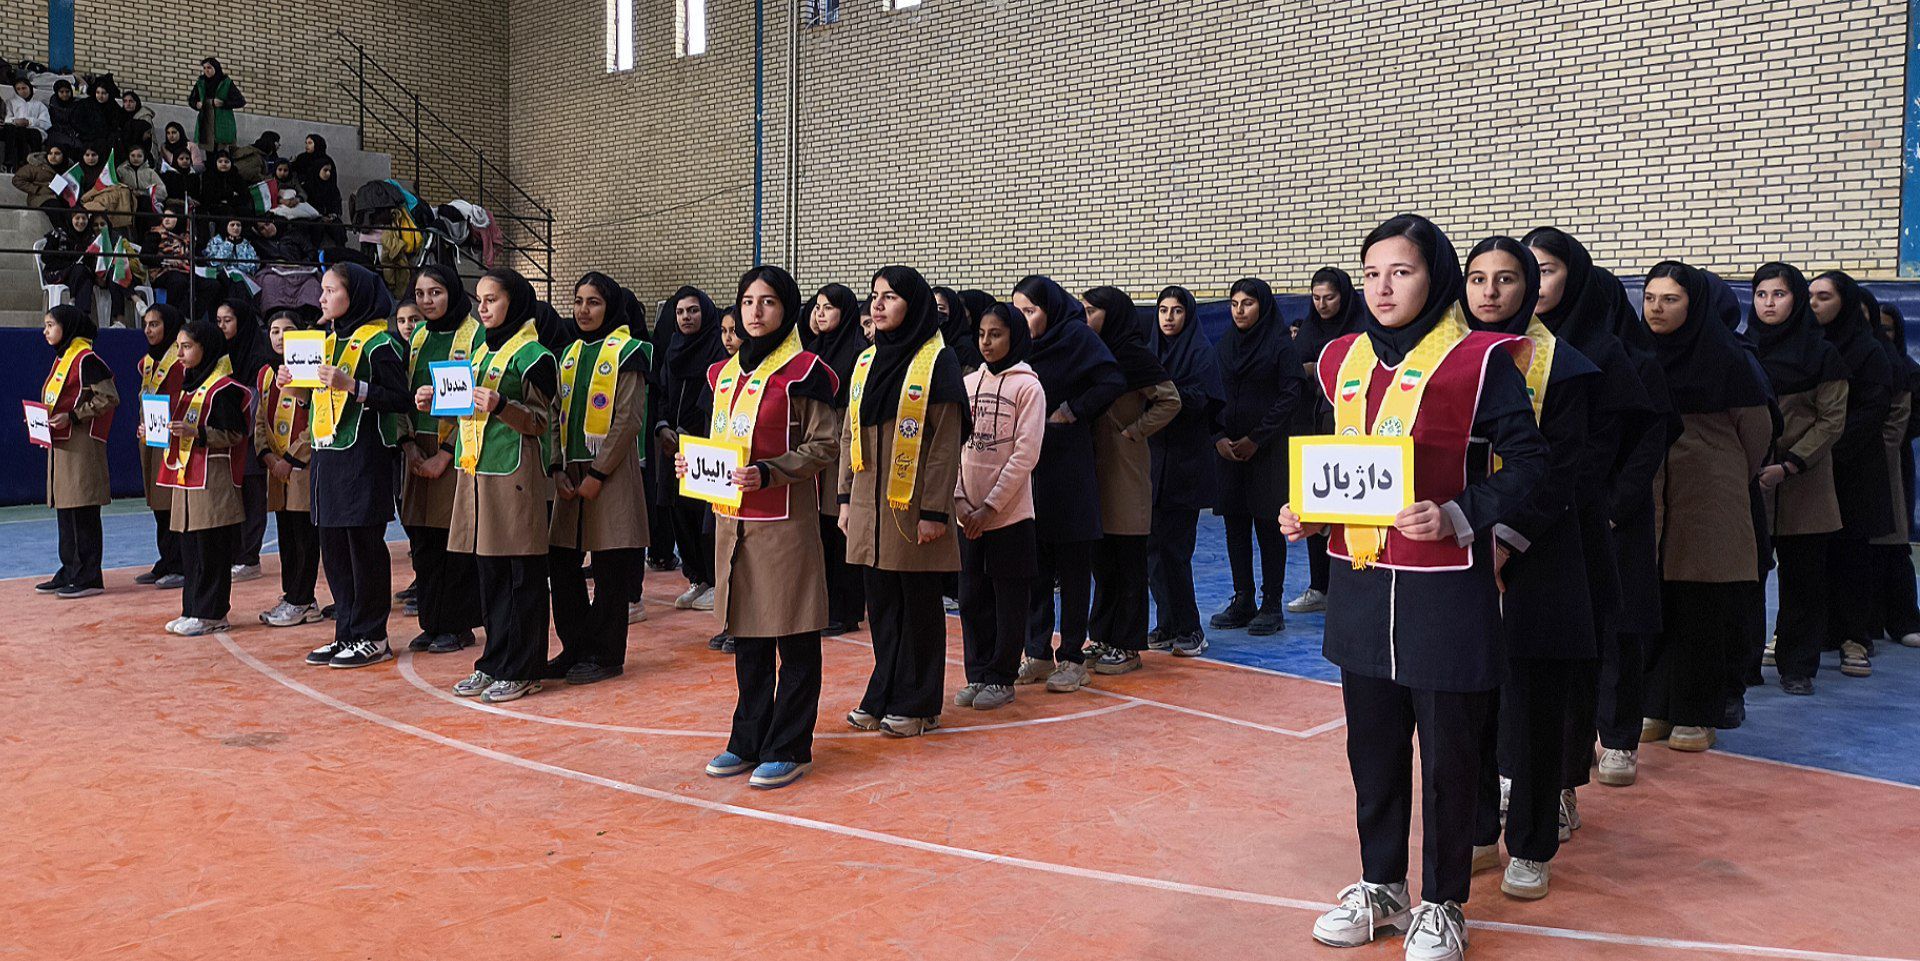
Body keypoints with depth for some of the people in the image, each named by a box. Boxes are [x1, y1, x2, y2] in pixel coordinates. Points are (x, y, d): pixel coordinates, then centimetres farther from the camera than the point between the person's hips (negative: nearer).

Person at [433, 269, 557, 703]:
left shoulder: (531, 354, -6)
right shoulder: (482, 350, 18)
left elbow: (539, 422, -11)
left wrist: (500, 405, -26)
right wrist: (439, 401, 8)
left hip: (514, 472, -8)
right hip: (476, 471, 8)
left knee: (521, 573, -2)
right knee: (488, 570, 12)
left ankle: (521, 670, 4)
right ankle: (494, 662, 20)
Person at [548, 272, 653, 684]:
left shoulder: (627, 352, -5)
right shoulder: (569, 353, 14)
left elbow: (629, 419, -12)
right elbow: (558, 414, 13)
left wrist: (598, 473, -15)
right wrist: (557, 469, 0)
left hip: (610, 474, -7)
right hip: (570, 475, 7)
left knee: (610, 569, -1)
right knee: (562, 563, 8)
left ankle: (606, 655, 10)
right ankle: (575, 648, 21)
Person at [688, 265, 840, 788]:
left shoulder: (802, 371, -7)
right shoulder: (725, 372, 15)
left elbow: (825, 446, -11)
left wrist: (767, 473, -22)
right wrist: (692, 463, 3)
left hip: (785, 521, -7)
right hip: (732, 519, 7)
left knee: (793, 638, 0)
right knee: (746, 635, 14)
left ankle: (789, 748, 9)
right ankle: (750, 741, 24)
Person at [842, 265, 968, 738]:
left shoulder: (937, 362, -7)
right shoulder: (866, 361, 11)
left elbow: (947, 442, -11)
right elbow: (849, 434, 14)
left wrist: (934, 510, -15)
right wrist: (846, 498, 9)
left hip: (913, 504, -5)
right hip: (869, 503, 6)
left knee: (919, 605, 5)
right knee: (881, 604, 11)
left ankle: (916, 704, 15)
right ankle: (882, 697, 23)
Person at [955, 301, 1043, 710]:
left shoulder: (1027, 387, -6)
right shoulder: (967, 384, 8)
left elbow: (1025, 455, -11)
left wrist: (990, 507, -13)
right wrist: (960, 500, -3)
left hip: (1009, 513, -4)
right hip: (967, 516, 4)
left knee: (1008, 601, 4)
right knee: (972, 598, 10)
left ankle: (1001, 679, 16)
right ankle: (978, 675, 23)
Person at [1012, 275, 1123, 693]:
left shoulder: (1077, 336, -6)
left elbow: (1113, 380, -15)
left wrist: (1072, 411, -13)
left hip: (1068, 467, -6)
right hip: (1026, 463, 6)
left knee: (1073, 564, 2)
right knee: (1033, 562, 7)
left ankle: (1072, 657, 8)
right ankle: (1038, 653, 16)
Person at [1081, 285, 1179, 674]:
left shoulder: (1132, 353, -9)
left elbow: (1170, 400, -12)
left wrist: (1131, 433, -12)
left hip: (1125, 467, -7)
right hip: (1094, 465, 7)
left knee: (1128, 561, 0)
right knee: (1102, 558, 13)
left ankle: (1128, 646, 7)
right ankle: (1104, 638, 22)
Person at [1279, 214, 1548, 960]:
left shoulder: (1478, 361, -8)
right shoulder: (1342, 362, 9)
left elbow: (1527, 463, -9)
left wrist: (1459, 517, -21)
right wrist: (1306, 514, 2)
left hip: (1444, 589, -5)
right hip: (1360, 586, 5)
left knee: (1446, 753, 6)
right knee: (1372, 746, 15)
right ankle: (1379, 887, 32)